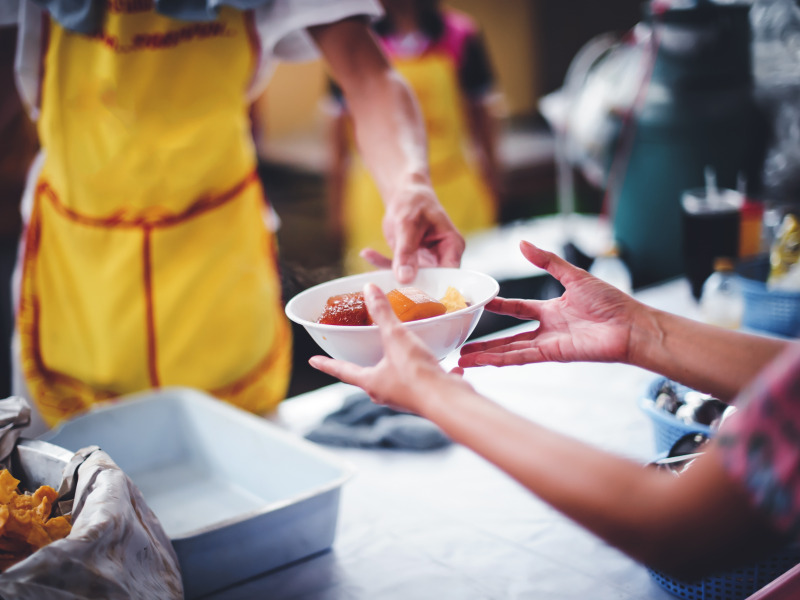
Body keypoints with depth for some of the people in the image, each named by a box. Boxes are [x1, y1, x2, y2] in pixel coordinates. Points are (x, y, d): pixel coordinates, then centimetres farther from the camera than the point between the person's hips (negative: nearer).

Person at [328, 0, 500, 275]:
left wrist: (492, 188, 12)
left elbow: (480, 116, 11)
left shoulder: (460, 36, 3)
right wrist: (336, 204, 7)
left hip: (454, 195, 1)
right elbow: (342, 124, 7)